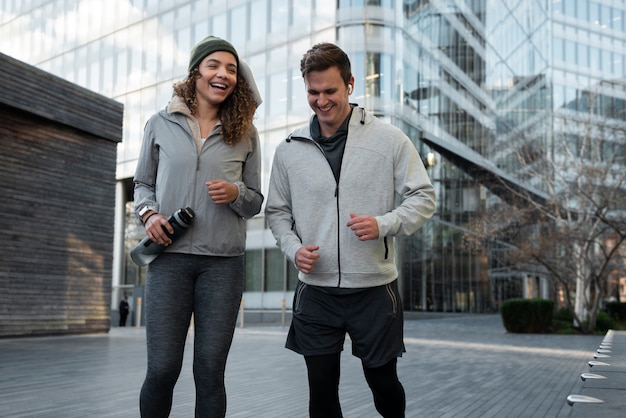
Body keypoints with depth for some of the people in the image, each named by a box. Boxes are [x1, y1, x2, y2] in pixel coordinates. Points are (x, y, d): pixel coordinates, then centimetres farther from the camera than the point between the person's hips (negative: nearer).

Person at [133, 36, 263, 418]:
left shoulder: (245, 133, 8)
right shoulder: (161, 124, 7)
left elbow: (255, 202, 12)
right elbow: (143, 183, 16)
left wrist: (235, 193, -10)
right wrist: (149, 214, -4)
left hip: (224, 262, 1)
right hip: (170, 257, 0)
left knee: (210, 370, 3)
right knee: (162, 368, -3)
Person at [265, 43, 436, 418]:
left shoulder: (389, 139, -4)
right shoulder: (289, 150, 3)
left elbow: (424, 198, -1)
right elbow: (277, 211, 12)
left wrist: (383, 224, -19)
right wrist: (294, 248, -7)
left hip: (375, 289, -1)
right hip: (316, 292, 2)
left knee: (384, 383, 14)